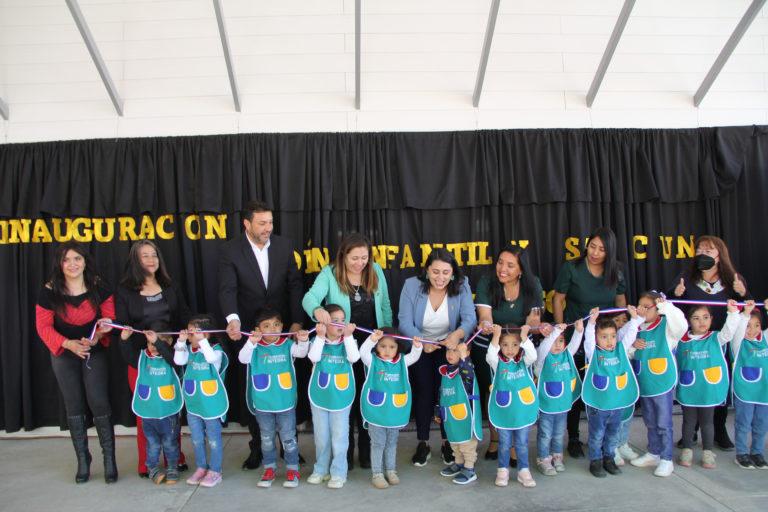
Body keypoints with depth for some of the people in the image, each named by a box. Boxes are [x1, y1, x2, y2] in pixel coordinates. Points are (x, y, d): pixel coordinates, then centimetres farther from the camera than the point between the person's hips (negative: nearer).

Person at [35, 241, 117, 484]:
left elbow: (109, 319, -7)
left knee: (99, 403, -7)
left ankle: (109, 459, 4)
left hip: (95, 352, -1)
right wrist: (68, 343, -25)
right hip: (64, 355, 1)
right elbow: (43, 326, -10)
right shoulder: (49, 292, -12)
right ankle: (82, 460, 21)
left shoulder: (99, 288, -12)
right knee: (74, 407, 8)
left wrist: (97, 337, -27)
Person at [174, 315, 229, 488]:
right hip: (193, 403, 6)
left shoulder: (216, 349, -13)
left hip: (212, 404, -6)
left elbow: (212, 358, -33)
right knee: (197, 439, 17)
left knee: (213, 439, 6)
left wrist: (202, 340, -34)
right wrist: (181, 342, -18)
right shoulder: (189, 350, 3)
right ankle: (201, 468, 31)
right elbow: (179, 360, -10)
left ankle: (215, 471, 16)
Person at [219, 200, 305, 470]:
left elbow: (295, 284, -1)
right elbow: (227, 290, -19)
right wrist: (233, 320, -36)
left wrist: (297, 321, -11)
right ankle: (258, 446, 25)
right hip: (247, 332, -1)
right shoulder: (231, 250, -8)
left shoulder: (284, 245, -1)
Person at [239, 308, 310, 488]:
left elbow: (301, 352, -22)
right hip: (262, 404, 1)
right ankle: (269, 469, 31)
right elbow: (243, 358, -21)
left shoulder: (287, 344, -6)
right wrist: (251, 342, -38)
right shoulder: (256, 347, -6)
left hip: (286, 403, -1)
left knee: (288, 438, 9)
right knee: (267, 439, 16)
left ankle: (292, 469, 23)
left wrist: (303, 341, -44)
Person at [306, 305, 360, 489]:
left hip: (341, 397, -1)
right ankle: (321, 469, 30)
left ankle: (338, 473, 16)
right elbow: (313, 357, -21)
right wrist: (320, 337, -29)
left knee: (339, 436, 4)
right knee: (321, 436, 14)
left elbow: (354, 357, -21)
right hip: (319, 397, 1)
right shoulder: (318, 341, -2)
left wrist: (348, 336, -27)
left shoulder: (347, 341, -3)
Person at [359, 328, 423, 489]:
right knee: (378, 443, 5)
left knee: (392, 442, 17)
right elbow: (363, 352, -22)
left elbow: (414, 356, -2)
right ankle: (377, 474, 16)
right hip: (376, 411, -4)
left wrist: (417, 346, -22)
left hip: (396, 411, 4)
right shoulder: (373, 361, -8)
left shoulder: (402, 361, 3)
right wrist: (372, 339, -37)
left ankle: (390, 470, 31)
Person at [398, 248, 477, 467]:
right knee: (423, 390, -7)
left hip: (449, 345, 1)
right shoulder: (412, 285, -19)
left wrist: (457, 334, -48)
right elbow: (405, 322, -21)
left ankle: (448, 442, 16)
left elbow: (470, 318, -25)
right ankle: (423, 444, 11)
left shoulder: (461, 286, -17)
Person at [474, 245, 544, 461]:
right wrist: (485, 325, -50)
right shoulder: (486, 283, -16)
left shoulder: (532, 285, -10)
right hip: (486, 349, -1)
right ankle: (495, 440, 30)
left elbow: (533, 319, -13)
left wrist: (538, 326, -37)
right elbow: (485, 315, -26)